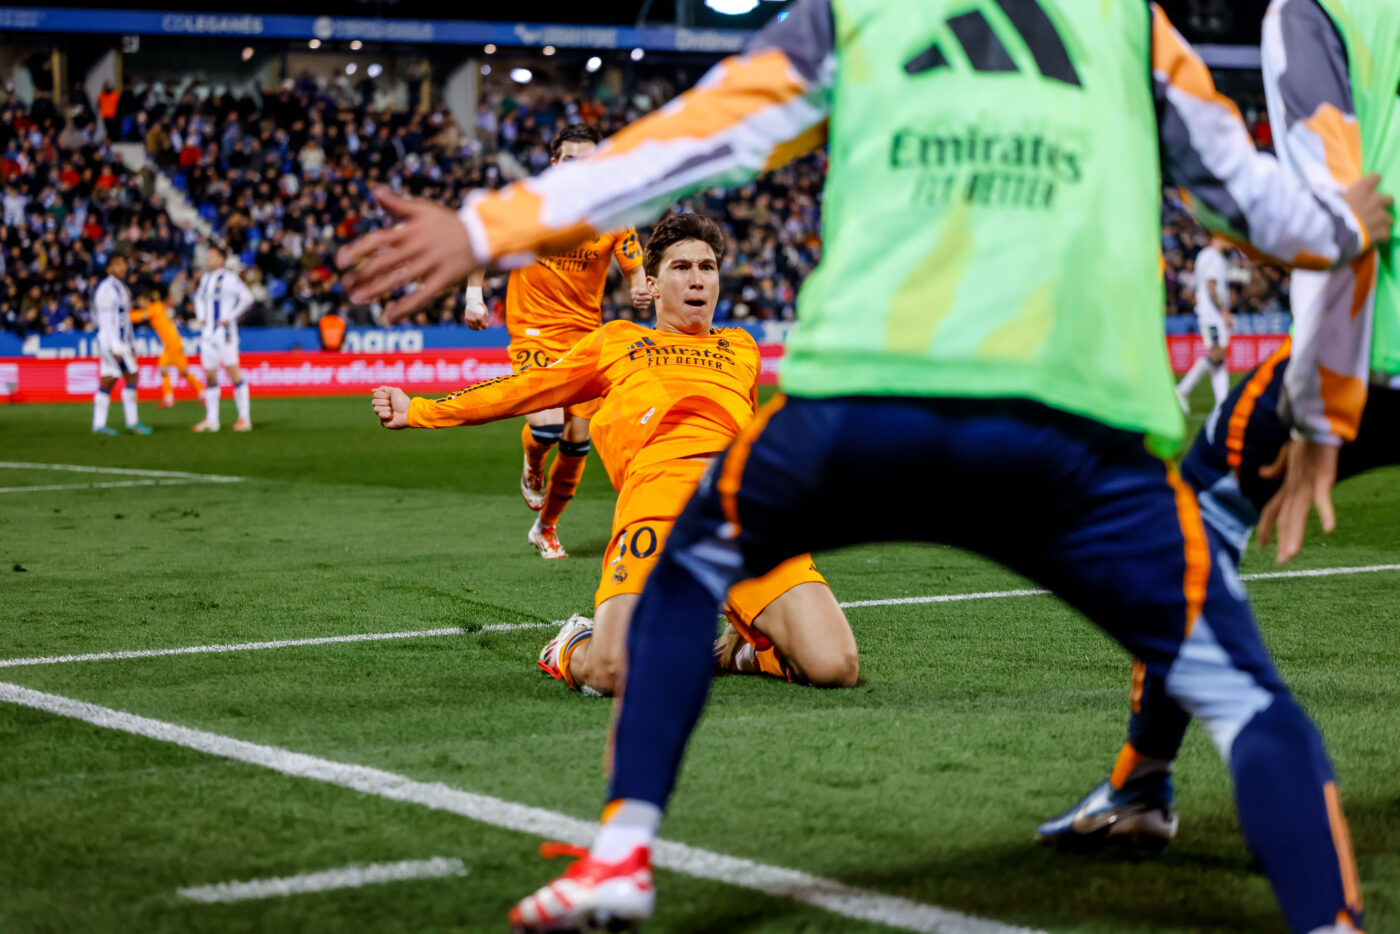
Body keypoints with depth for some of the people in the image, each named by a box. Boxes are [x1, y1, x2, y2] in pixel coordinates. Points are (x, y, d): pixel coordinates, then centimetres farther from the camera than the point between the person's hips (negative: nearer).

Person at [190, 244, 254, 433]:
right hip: (207, 333, 8)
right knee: (210, 376, 7)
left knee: (233, 373, -8)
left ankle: (244, 417, -6)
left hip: (224, 332, -8)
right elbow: (199, 298, 34)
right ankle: (211, 419, 12)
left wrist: (230, 318, -15)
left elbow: (247, 298, -15)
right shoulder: (205, 279, 16)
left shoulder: (229, 278, -8)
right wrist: (200, 317, 18)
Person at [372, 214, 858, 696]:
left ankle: (744, 646, 16)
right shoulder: (617, 342, 28)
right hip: (657, 492, -2)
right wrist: (417, 411, 32)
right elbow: (524, 389, 32)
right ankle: (574, 647, 13)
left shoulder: (740, 347, 34)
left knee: (836, 668, -17)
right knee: (611, 674, -25)